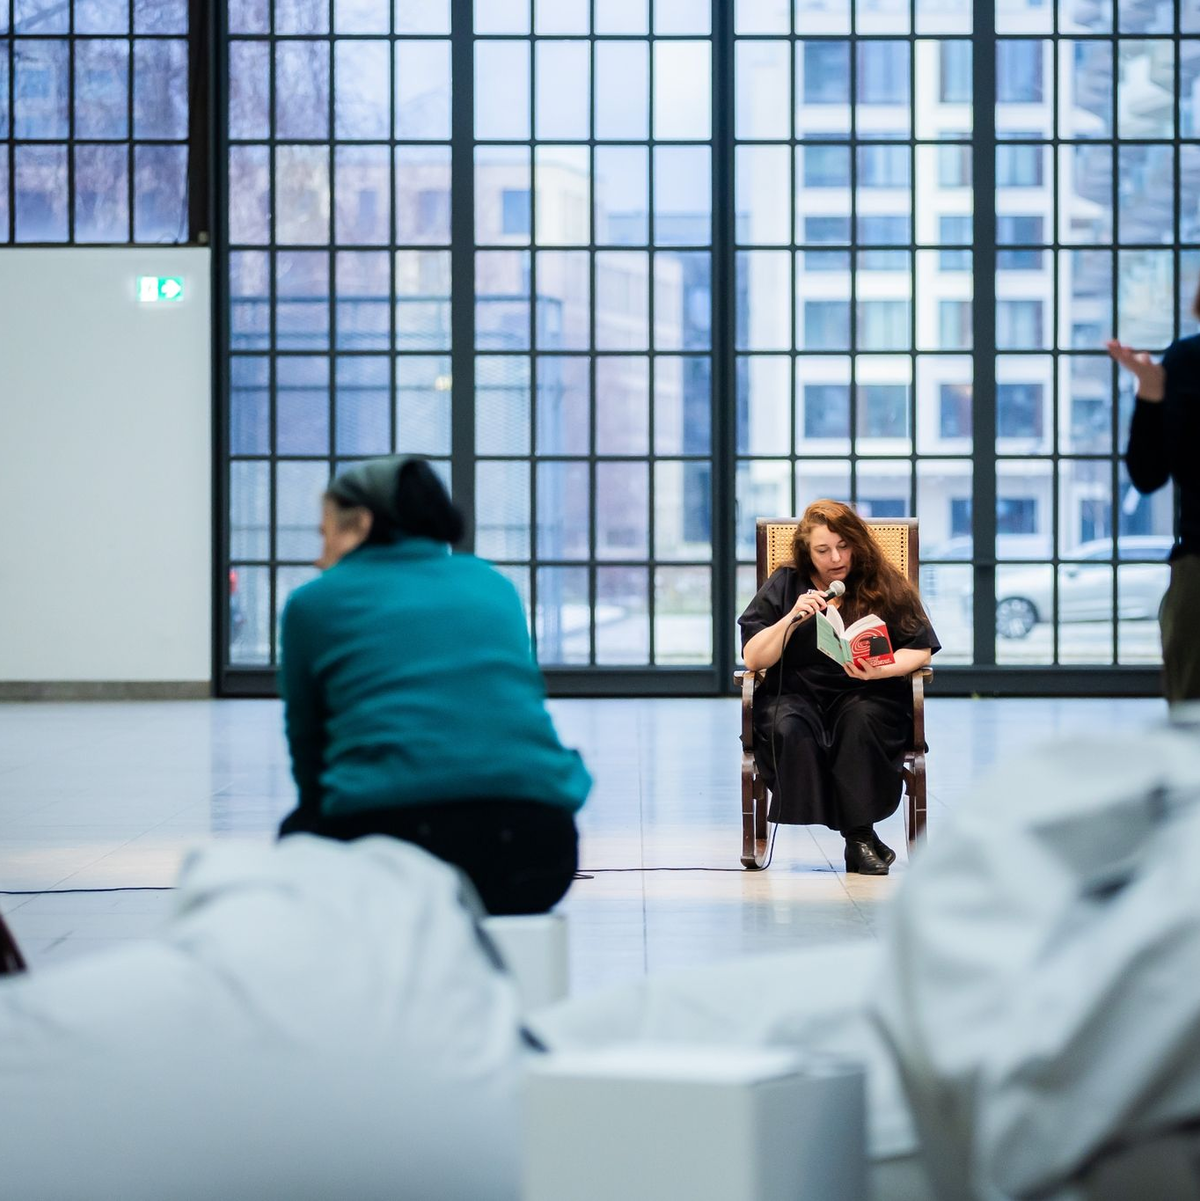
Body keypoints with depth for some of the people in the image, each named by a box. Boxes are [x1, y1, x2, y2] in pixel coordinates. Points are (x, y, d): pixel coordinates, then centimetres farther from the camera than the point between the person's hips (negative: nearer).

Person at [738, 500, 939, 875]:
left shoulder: (884, 586, 8)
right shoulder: (784, 585, 8)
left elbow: (920, 649, 3)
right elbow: (752, 660, 2)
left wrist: (877, 670, -17)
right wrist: (792, 619, -13)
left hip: (865, 694, 0)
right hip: (796, 694, 0)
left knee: (860, 720, -36)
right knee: (788, 727, -35)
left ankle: (859, 834, -29)